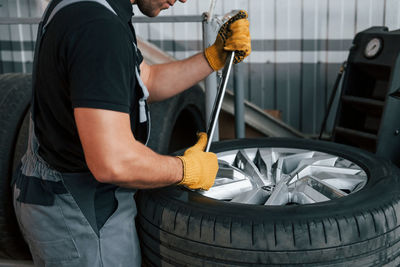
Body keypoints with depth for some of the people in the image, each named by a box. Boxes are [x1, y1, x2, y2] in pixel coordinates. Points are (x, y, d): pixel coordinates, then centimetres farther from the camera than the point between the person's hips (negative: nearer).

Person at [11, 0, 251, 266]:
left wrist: (217, 55, 4)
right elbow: (114, 162, -34)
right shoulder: (100, 27, -29)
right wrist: (188, 170, -17)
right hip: (82, 217, -10)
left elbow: (149, 81, 13)